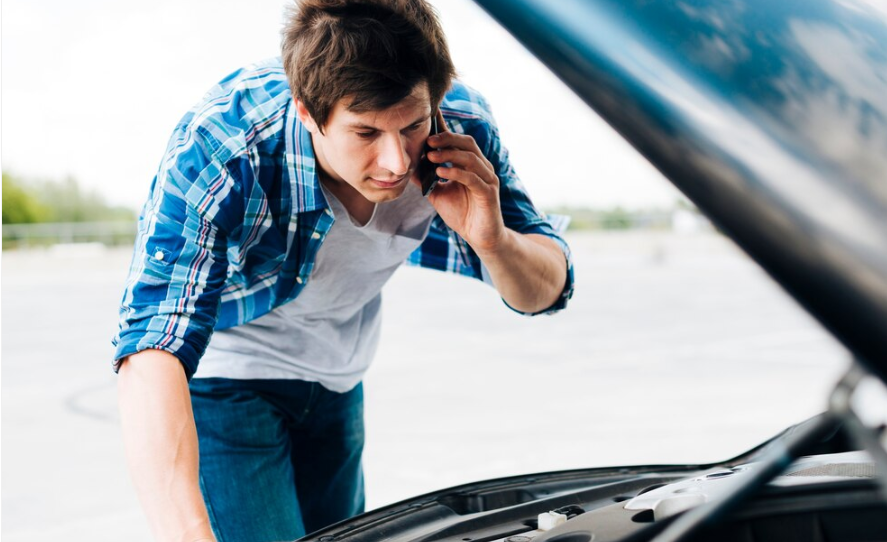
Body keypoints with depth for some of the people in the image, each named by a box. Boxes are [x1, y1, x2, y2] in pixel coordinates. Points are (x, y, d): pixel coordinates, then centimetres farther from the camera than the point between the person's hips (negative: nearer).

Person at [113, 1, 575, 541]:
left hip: (337, 379, 5)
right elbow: (153, 352, -47)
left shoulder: (460, 128, -24)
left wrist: (493, 241, -36)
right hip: (223, 375, -4)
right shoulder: (220, 150, -37)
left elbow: (546, 292, -13)